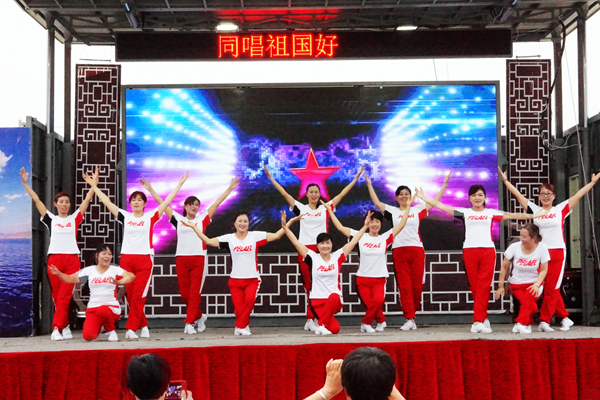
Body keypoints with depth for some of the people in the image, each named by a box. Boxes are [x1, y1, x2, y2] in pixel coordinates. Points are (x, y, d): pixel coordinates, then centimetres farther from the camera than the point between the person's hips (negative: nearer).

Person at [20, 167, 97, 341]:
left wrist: (94, 182, -2)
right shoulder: (50, 219, 10)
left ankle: (57, 328, -8)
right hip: (54, 259, 1)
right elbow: (36, 200, 7)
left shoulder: (75, 218, 9)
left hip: (72, 260, -1)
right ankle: (65, 326, 11)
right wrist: (25, 183, 4)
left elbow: (87, 199, 5)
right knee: (57, 296, 3)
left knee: (64, 296, -7)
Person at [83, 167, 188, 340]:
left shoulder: (150, 217, 3)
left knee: (138, 297, -7)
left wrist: (180, 184, -2)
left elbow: (167, 201, 0)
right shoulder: (125, 216, 9)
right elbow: (107, 202, 10)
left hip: (145, 260, -3)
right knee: (131, 296, 4)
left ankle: (131, 328, -4)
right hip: (126, 259, 3)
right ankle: (143, 326, 15)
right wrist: (94, 186, 10)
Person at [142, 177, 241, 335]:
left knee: (195, 293, -5)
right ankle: (199, 316, 25)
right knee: (184, 293, 4)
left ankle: (189, 323, -3)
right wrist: (150, 189, 11)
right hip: (181, 258, 1)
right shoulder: (178, 219, 11)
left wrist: (230, 188, 8)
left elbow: (217, 203, 9)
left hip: (198, 259, -1)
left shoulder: (202, 219, 10)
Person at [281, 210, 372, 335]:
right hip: (317, 301, -2)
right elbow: (296, 242, -3)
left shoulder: (337, 257, 5)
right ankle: (322, 326, 14)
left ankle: (321, 325, -15)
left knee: (334, 297, -36)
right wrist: (285, 226, -12)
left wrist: (365, 226, 1)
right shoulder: (313, 258, 1)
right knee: (334, 329, -21)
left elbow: (353, 242, 5)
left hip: (335, 300, 2)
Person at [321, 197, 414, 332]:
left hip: (380, 279, -1)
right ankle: (381, 321, 25)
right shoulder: (360, 236, 4)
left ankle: (365, 323, 0)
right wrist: (330, 210, 4)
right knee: (370, 305, -7)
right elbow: (340, 227, 4)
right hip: (363, 279, 1)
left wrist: (408, 206, 1)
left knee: (378, 300, -24)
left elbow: (401, 225, 2)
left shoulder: (385, 238, 4)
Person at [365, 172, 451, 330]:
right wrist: (369, 185, 6)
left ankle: (412, 313, 19)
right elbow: (376, 202, 8)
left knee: (417, 284, 0)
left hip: (416, 250, 0)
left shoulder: (417, 210, 10)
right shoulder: (392, 211, 10)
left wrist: (445, 184, 9)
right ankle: (409, 319, -5)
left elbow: (435, 201, 10)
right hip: (399, 251, 0)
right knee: (404, 286, -4)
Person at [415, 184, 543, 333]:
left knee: (483, 287, -8)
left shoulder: (491, 213, 12)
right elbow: (440, 205, 11)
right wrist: (423, 197, 10)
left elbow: (511, 215, 10)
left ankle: (477, 322, -13)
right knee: (474, 287, 1)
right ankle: (484, 318, 10)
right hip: (469, 252, 1)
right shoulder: (464, 212, 12)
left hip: (488, 251, -1)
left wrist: (533, 216, 5)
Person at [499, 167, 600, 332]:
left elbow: (578, 195, 8)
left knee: (551, 288, -3)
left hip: (557, 252, -1)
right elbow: (518, 194, 8)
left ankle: (544, 321, -1)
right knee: (552, 289, 4)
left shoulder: (561, 209, 7)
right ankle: (564, 318, 14)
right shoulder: (534, 210, 9)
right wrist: (505, 180, 6)